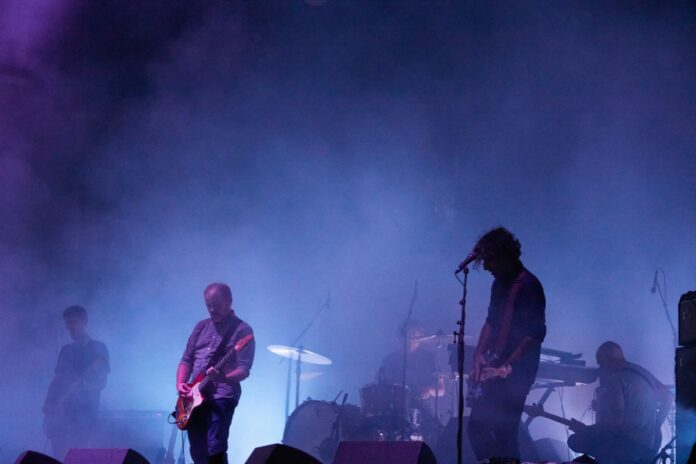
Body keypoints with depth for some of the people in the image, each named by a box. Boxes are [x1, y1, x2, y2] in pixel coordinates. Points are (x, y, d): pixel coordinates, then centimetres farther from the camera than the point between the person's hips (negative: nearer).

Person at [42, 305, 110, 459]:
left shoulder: (98, 349, 5)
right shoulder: (66, 350, 20)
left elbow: (100, 382, -4)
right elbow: (56, 381, 15)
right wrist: (49, 403, -2)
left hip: (84, 412, -5)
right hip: (61, 412, 5)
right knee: (59, 454, -4)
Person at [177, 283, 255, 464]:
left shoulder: (242, 330, -4)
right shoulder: (201, 327, 16)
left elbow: (244, 370, -12)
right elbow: (187, 359, 17)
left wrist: (223, 378, -32)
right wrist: (180, 384, -1)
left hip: (222, 396, -7)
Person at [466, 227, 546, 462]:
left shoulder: (528, 286, -14)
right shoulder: (500, 283, 13)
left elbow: (535, 334, -18)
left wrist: (507, 367, -22)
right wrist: (478, 357, 7)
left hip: (515, 372, -9)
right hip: (495, 369, 9)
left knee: (503, 432, -11)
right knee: (477, 427, 9)